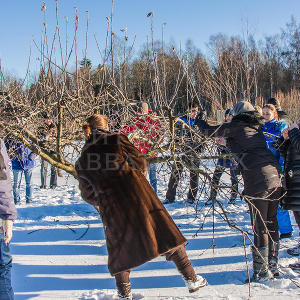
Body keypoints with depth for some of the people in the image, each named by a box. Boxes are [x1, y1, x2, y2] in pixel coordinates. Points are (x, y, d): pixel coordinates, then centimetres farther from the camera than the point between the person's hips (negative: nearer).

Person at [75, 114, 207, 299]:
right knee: (167, 233, 7)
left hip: (111, 207, 2)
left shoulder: (82, 159, 10)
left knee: (120, 247, 18)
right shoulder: (117, 139, 3)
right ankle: (191, 279, 10)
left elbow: (88, 194, 14)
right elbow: (140, 162, 4)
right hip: (138, 194, -2)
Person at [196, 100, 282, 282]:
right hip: (275, 177, 7)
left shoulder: (236, 127, 1)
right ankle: (273, 266, 25)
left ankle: (262, 271, 4)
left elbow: (210, 132, 9)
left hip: (258, 180, -7)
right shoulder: (256, 128, 19)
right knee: (271, 223, 15)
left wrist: (200, 123, 30)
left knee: (260, 226, -2)